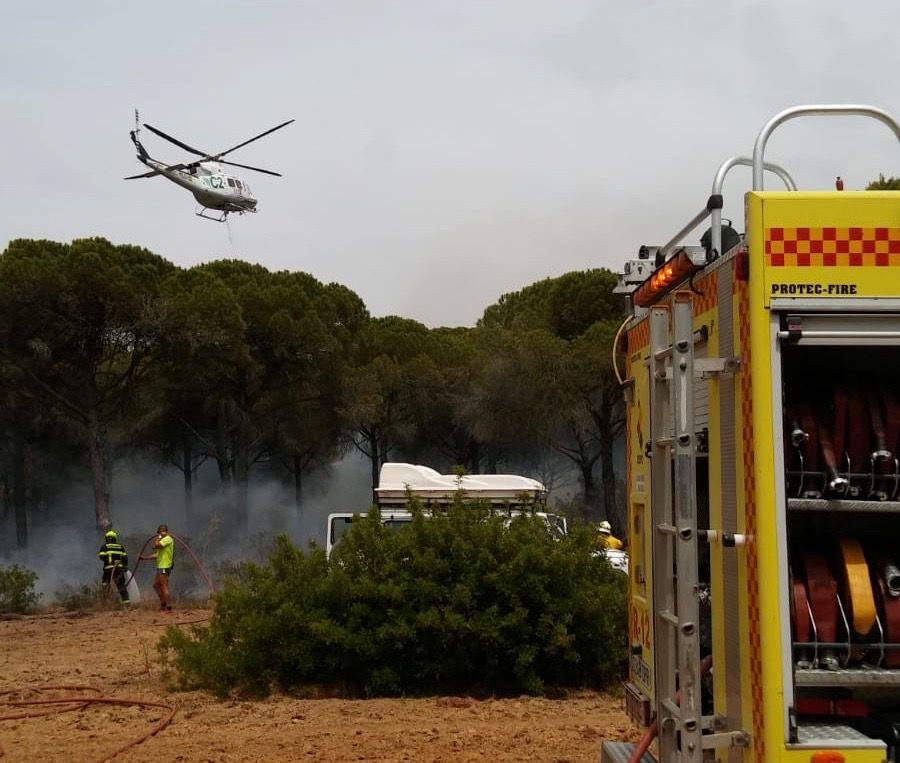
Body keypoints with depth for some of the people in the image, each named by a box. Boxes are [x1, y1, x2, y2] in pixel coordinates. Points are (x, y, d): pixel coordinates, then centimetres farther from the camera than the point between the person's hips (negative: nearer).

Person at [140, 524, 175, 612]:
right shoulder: (164, 540, 22)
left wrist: (157, 538, -6)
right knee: (156, 585, 16)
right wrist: (145, 558, 25)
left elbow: (155, 546, -24)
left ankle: (169, 607, -14)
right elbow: (157, 554, 26)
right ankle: (163, 604, 20)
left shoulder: (167, 539, -11)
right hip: (161, 567, 11)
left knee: (164, 587, -12)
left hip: (164, 567, -11)